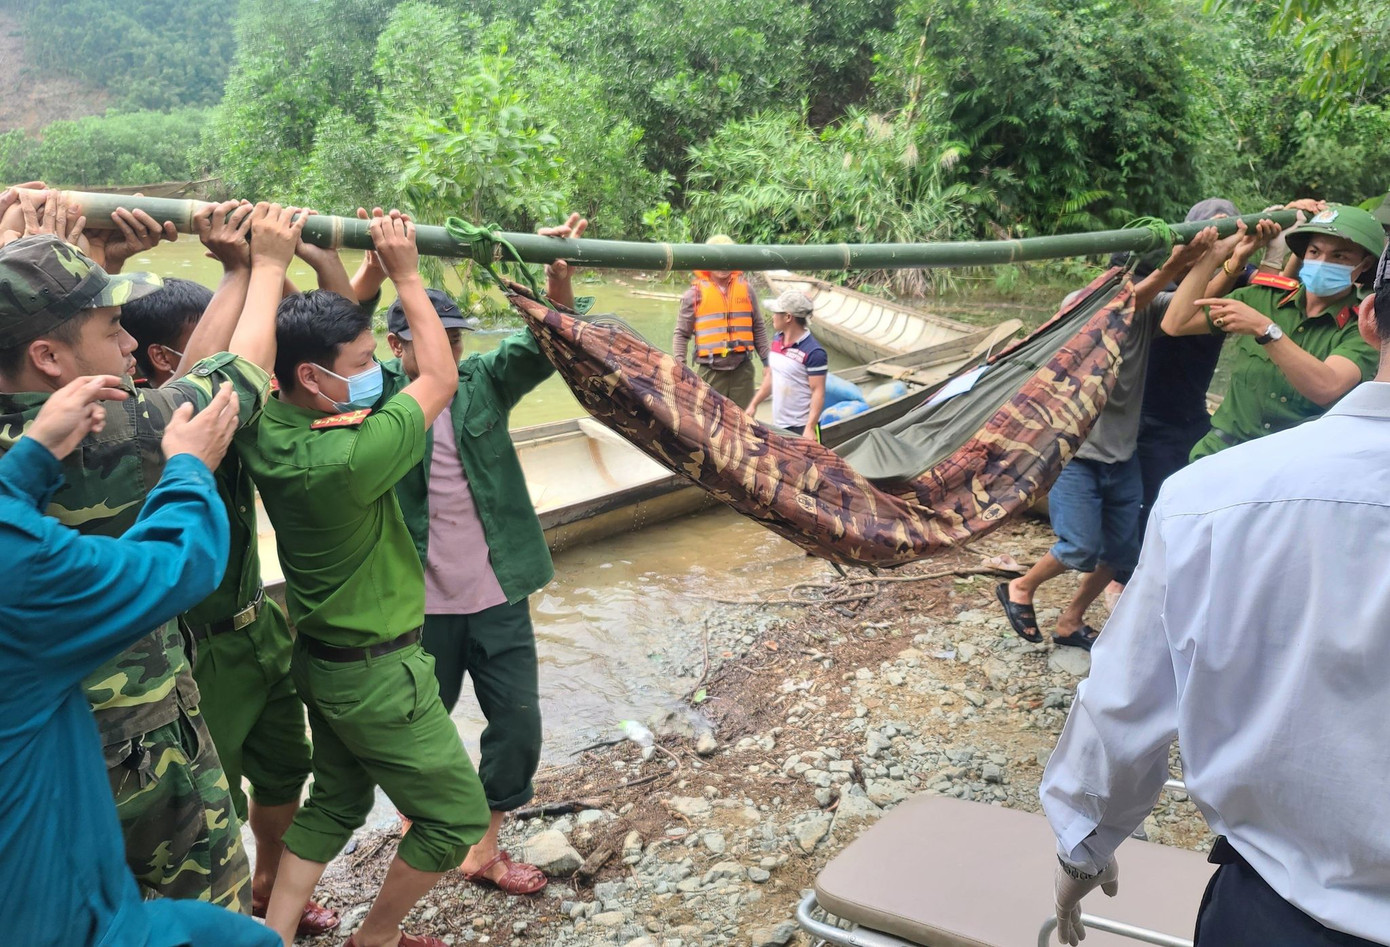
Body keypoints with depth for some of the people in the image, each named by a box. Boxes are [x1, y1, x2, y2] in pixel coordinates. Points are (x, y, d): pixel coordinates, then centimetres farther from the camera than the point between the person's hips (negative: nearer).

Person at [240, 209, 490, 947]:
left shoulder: (263, 432, -11)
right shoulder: (347, 460, -31)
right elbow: (440, 380, -18)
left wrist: (270, 265, 7)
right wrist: (406, 274, -12)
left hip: (321, 655, 8)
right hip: (378, 670, -8)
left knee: (336, 798, 25)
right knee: (458, 815, 10)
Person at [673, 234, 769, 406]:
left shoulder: (745, 288, 10)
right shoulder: (695, 293, 2)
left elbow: (758, 328, 17)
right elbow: (681, 335, 4)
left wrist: (766, 361, 13)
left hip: (742, 371, 2)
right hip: (710, 372, -2)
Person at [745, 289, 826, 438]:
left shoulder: (813, 352, -17)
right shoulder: (777, 339, 7)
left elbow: (818, 392, -17)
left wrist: (810, 428, -22)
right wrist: (753, 404, 17)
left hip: (802, 427, -7)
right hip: (777, 424, 8)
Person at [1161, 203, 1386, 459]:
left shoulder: (1365, 329, -3)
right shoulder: (1262, 297, 6)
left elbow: (1326, 388, -22)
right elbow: (1175, 324, 1)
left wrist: (1265, 330, -30)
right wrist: (1216, 254, -3)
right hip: (1222, 451, 2)